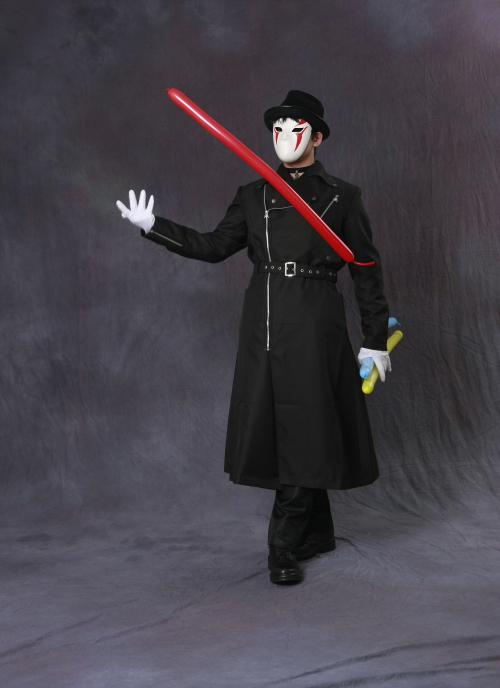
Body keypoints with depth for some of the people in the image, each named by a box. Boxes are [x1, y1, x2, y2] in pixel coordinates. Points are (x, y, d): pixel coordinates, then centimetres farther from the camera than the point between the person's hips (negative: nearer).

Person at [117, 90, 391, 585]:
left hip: (314, 323, -4)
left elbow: (366, 270, 3)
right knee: (273, 427, 7)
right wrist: (153, 227, -2)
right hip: (263, 323, 4)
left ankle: (285, 547, 4)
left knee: (306, 429, -4)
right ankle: (316, 533, 23)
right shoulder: (253, 197, 12)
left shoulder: (341, 197, 3)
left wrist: (375, 339, 2)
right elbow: (214, 246, 8)